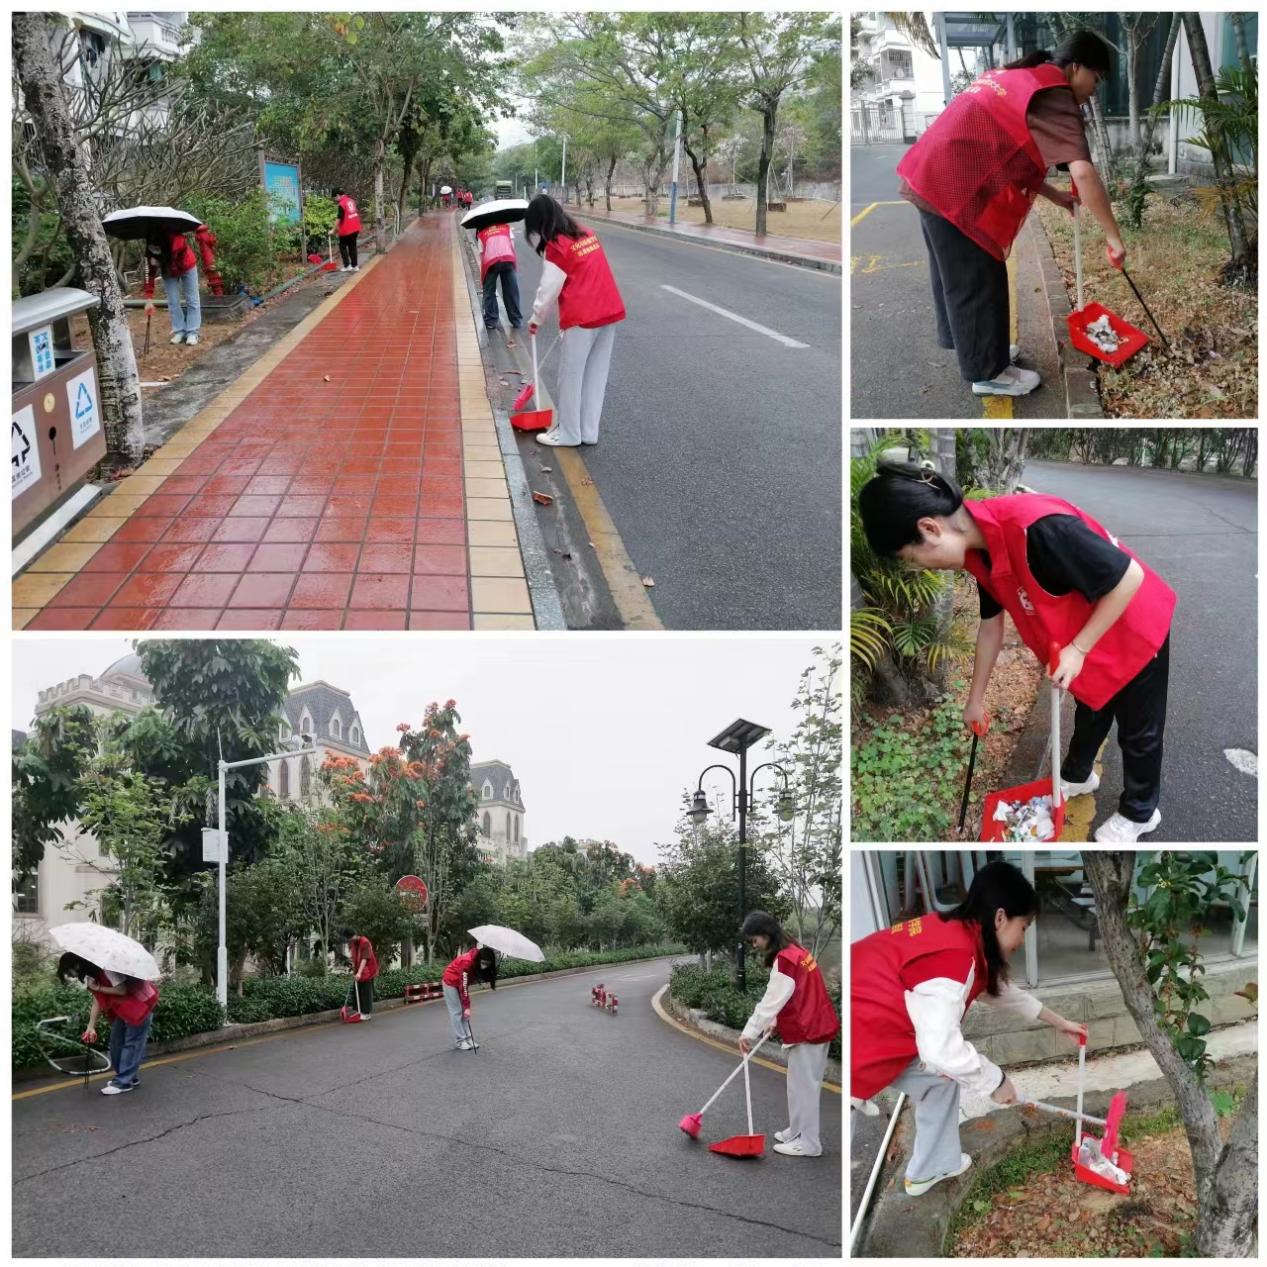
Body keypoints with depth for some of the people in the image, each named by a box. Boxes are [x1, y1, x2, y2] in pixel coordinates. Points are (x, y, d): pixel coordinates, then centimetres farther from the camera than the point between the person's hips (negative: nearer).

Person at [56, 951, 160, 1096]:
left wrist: (98, 988, -20)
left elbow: (122, 990, -28)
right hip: (123, 1007, 10)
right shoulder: (92, 975, 3)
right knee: (117, 1040, 10)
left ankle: (124, 1082, -4)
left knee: (132, 1042, -7)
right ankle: (127, 1077, 20)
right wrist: (91, 1027, 1)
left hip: (142, 1002, -10)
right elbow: (97, 1001, 5)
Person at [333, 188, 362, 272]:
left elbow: (339, 219, -17)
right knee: (352, 246, 14)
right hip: (355, 228, 7)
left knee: (342, 246, 7)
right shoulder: (351, 200, 5)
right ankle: (355, 266, 13)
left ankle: (347, 266, 1)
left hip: (346, 230, -7)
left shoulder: (341, 204, -18)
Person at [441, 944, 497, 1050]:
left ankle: (468, 1038, 7)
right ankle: (460, 1041, -3)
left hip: (462, 982, 7)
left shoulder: (477, 960, -16)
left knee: (464, 1012, 5)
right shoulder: (467, 962, -36)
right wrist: (467, 1007, -30)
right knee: (456, 1012, -6)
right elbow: (463, 986, -32)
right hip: (451, 982, -7)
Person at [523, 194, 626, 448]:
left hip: (582, 318, -8)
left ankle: (568, 434, 11)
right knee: (596, 375, 12)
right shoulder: (586, 234, 12)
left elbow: (548, 289, -7)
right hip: (609, 312, 8)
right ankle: (589, 432, 18)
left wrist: (536, 319, 7)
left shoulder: (557, 247, -10)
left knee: (571, 376, 4)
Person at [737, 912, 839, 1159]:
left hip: (806, 1032, -10)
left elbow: (772, 1000, -20)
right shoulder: (796, 952, 11)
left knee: (803, 1086, -4)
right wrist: (774, 1022, 8)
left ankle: (808, 1143, 1)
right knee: (803, 1084, 17)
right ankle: (797, 1131, 26)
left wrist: (749, 1033, -16)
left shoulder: (784, 959, -19)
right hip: (816, 1026, 10)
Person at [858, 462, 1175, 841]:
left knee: (1138, 731, 16)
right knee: (1089, 714, 31)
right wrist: (975, 698, 13)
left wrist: (1077, 648, -27)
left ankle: (1139, 812, 38)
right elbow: (991, 624, 5)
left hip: (1134, 635, -7)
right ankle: (1077, 776, 55)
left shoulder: (1035, 529, -41)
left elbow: (1129, 577, -33)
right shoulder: (979, 548, -12)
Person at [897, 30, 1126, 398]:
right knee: (976, 281, 3)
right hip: (953, 188, -10)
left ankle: (971, 347, 38)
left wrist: (1053, 194, 20)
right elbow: (1083, 173, -22)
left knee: (955, 272, 23)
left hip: (931, 177, 10)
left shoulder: (1022, 77, 20)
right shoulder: (1055, 97, -10)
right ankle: (988, 373, 15)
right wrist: (1113, 237, -17)